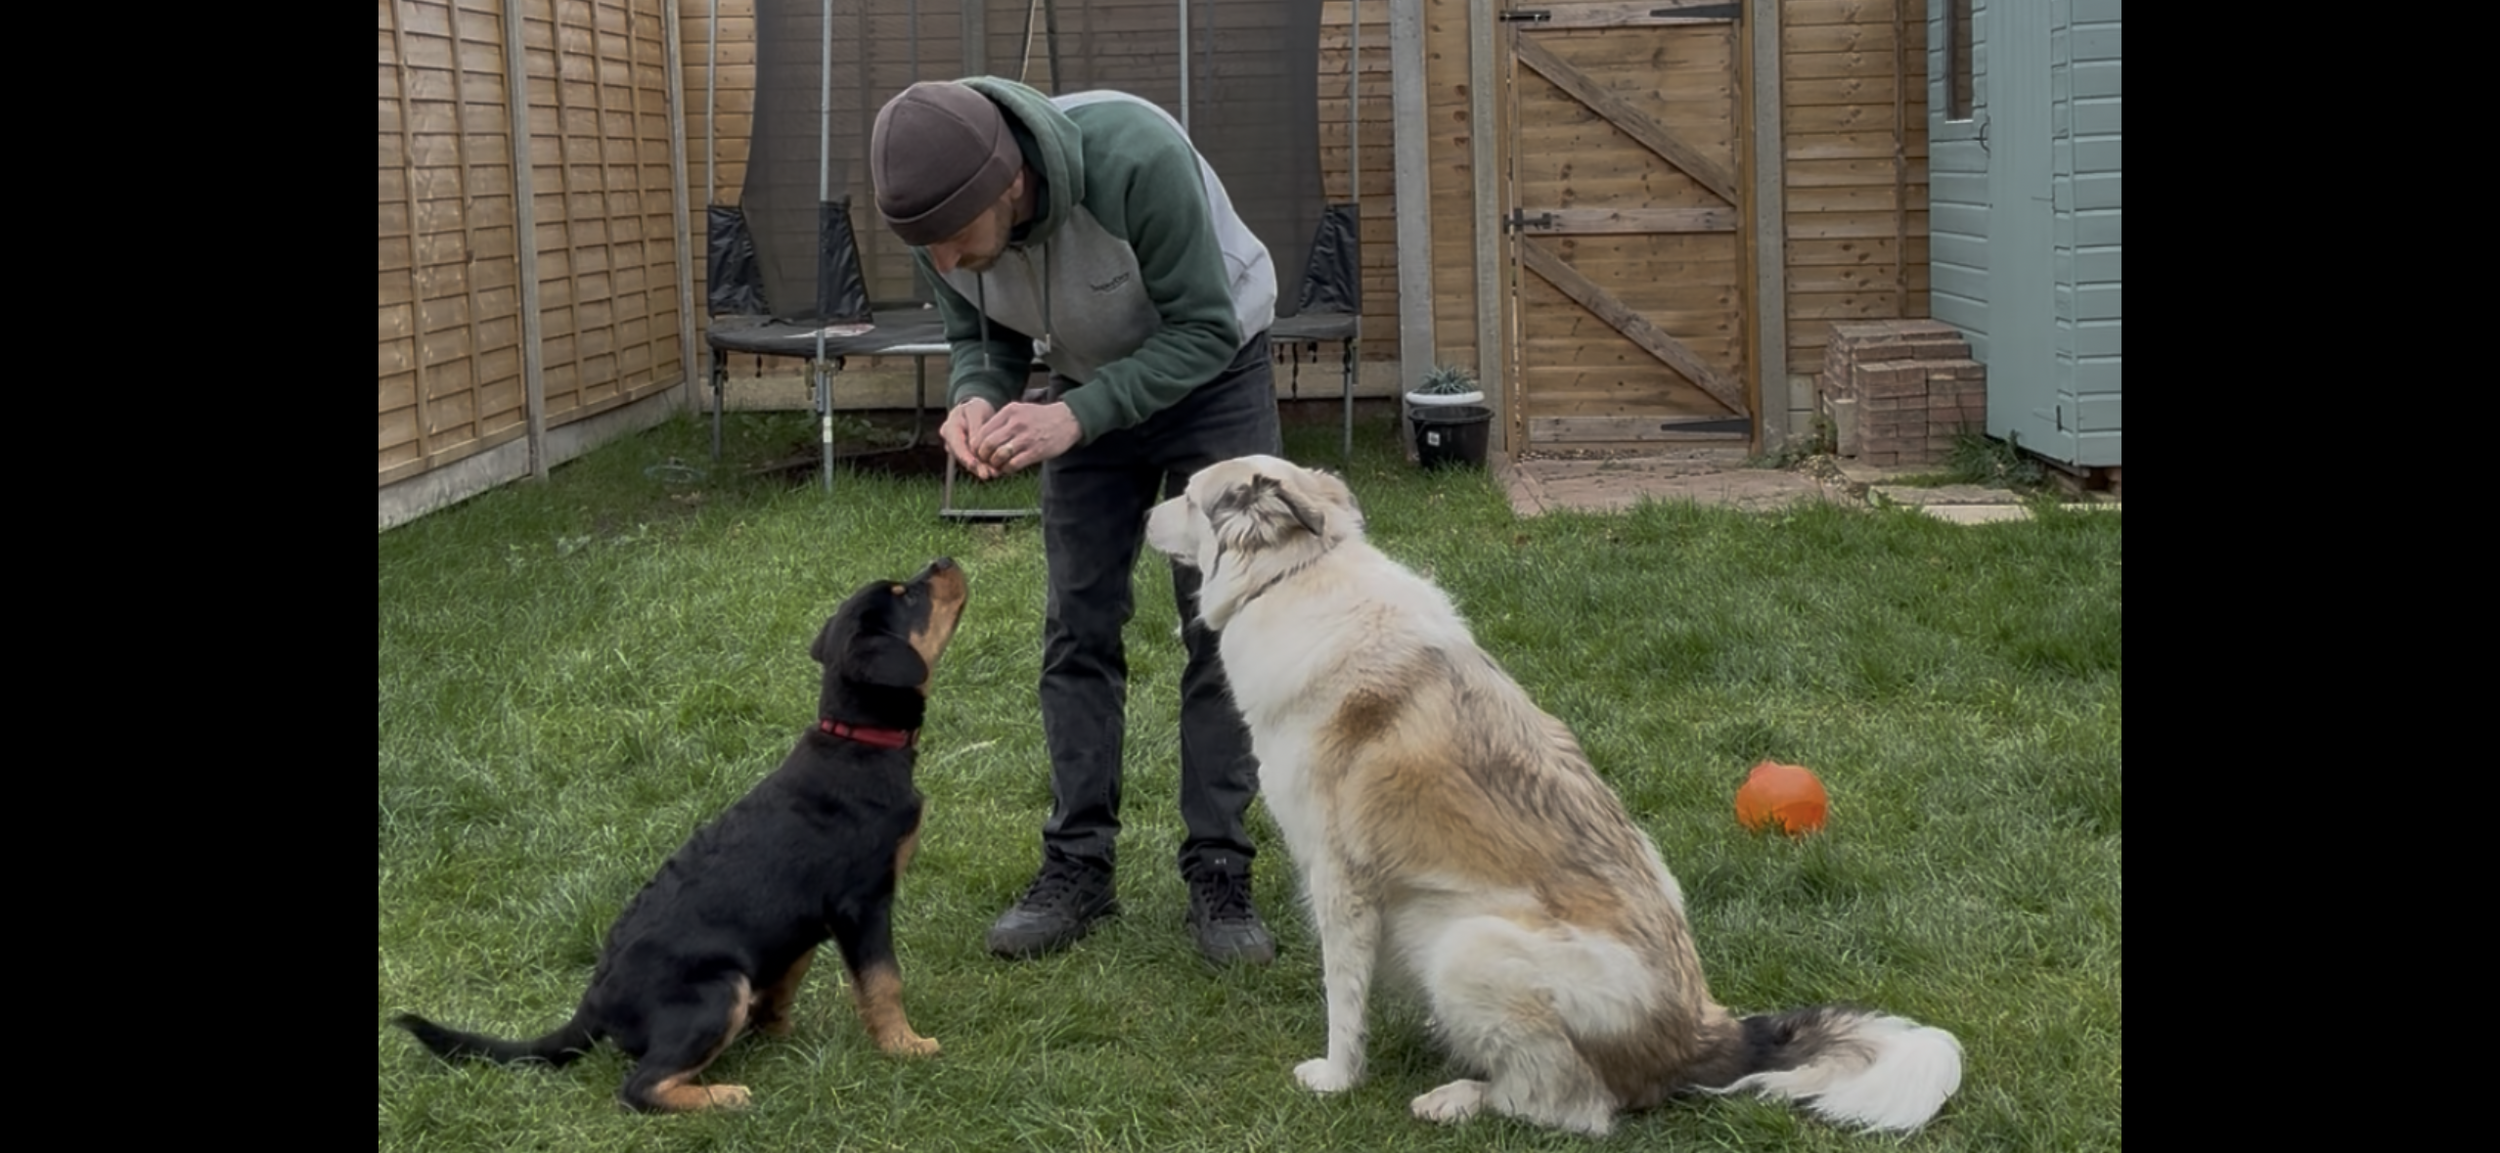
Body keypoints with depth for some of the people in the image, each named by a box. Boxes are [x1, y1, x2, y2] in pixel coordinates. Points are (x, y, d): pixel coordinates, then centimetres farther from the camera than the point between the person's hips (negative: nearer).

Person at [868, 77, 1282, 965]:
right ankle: (1078, 867, 10)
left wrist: (1077, 416, -39)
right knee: (1078, 628, 2)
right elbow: (980, 336, -4)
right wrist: (975, 399, -28)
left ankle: (1219, 875, 0)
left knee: (1219, 625, -7)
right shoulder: (940, 213, -23)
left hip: (1213, 374, -4)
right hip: (1092, 390, 4)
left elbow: (1204, 329, -29)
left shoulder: (1136, 158, -39)